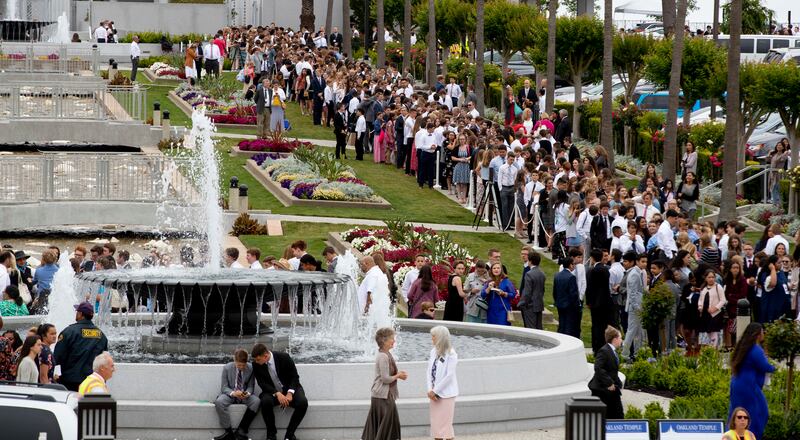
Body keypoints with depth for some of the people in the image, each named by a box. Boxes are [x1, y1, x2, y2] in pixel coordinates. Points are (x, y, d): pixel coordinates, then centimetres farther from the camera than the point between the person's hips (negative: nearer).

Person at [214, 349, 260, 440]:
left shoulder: (251, 368, -6)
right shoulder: (227, 368, -9)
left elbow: (251, 386, 2)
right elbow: (224, 387, -6)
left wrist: (247, 393, -23)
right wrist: (233, 393, -28)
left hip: (244, 395, 1)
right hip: (230, 394, -1)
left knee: (256, 401, -31)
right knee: (219, 402, -35)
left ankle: (241, 431, -30)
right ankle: (229, 432, -30)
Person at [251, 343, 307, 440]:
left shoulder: (284, 357, -14)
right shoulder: (256, 365, -9)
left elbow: (294, 377, -8)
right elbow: (262, 383, -12)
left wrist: (290, 393, -24)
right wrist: (277, 394, -28)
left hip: (289, 389, -1)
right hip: (272, 392, 1)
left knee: (302, 403, -31)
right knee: (265, 401, -34)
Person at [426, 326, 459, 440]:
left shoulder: (451, 354, -13)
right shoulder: (434, 351, 6)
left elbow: (449, 375, -16)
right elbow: (429, 371, 6)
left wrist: (435, 391, -13)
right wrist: (430, 390, -7)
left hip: (446, 394, -6)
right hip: (434, 393, 6)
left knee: (445, 424, -3)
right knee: (435, 423, 10)